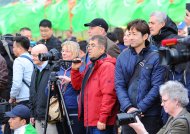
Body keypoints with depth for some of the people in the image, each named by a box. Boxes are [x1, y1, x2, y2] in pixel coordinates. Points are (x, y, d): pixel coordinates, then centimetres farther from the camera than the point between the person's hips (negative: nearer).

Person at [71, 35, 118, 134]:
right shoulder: (90, 66, 18)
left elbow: (109, 94, -20)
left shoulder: (107, 66, -13)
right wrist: (75, 70, 7)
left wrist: (103, 119, -23)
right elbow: (78, 86, 24)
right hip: (90, 121, 10)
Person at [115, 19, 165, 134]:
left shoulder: (155, 58, -4)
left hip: (150, 115, -3)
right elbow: (119, 85, 4)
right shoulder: (123, 57, 7)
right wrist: (128, 107, -11)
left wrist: (140, 108, -14)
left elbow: (157, 87, -8)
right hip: (127, 113, 3)